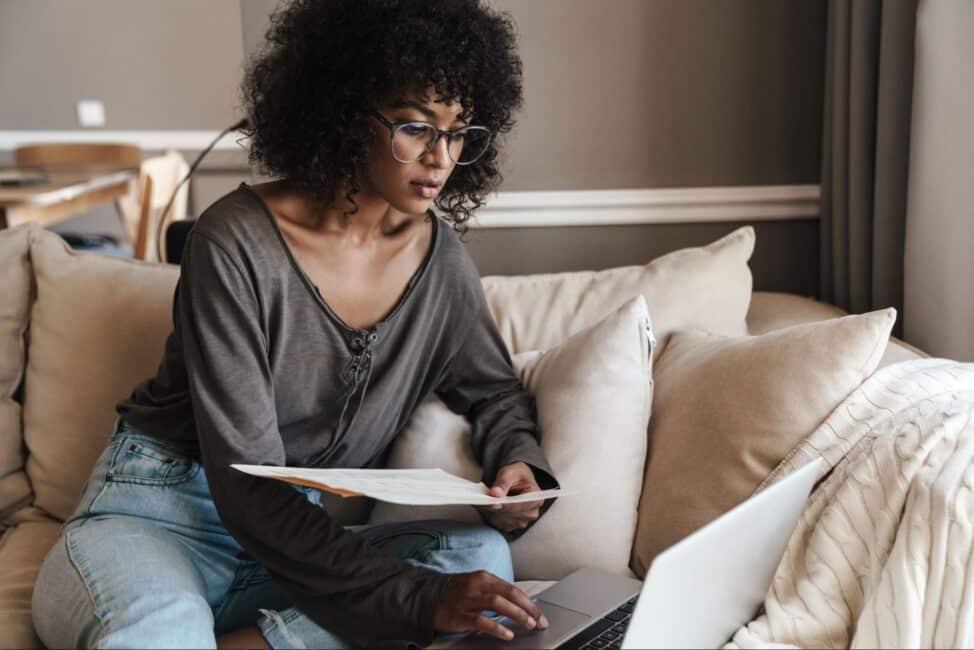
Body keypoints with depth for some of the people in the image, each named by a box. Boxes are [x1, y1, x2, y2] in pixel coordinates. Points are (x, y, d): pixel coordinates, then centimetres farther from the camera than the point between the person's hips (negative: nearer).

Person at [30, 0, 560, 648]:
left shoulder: (441, 261, -1)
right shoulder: (237, 242, -18)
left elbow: (494, 392, 18)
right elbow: (245, 482, -23)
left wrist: (519, 463, -7)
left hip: (316, 537, 7)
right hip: (164, 514, -6)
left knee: (483, 555, -25)